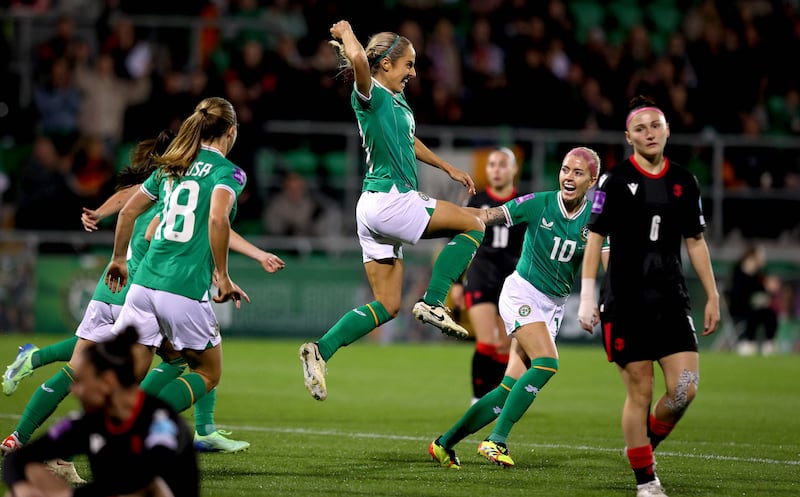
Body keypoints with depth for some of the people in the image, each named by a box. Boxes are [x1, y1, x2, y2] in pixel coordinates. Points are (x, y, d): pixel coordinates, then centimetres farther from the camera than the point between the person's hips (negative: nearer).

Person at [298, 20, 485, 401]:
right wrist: (346, 33, -11)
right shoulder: (371, 95, -9)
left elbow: (410, 143, 38)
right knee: (472, 226, -2)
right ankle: (432, 302, -5)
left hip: (375, 211, 9)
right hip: (388, 199, -9)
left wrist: (448, 169, 46)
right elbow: (358, 60, -31)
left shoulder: (398, 102, 18)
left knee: (387, 305, 7)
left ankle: (321, 352, 0)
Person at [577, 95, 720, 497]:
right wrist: (587, 297, -10)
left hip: (671, 300, 4)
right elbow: (594, 238, -4)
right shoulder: (616, 181, -3)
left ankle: (646, 443, 19)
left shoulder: (684, 182, 9)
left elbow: (695, 241, 15)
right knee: (640, 392, -4)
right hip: (626, 303, -4)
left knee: (685, 389, -8)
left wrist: (712, 296, 13)